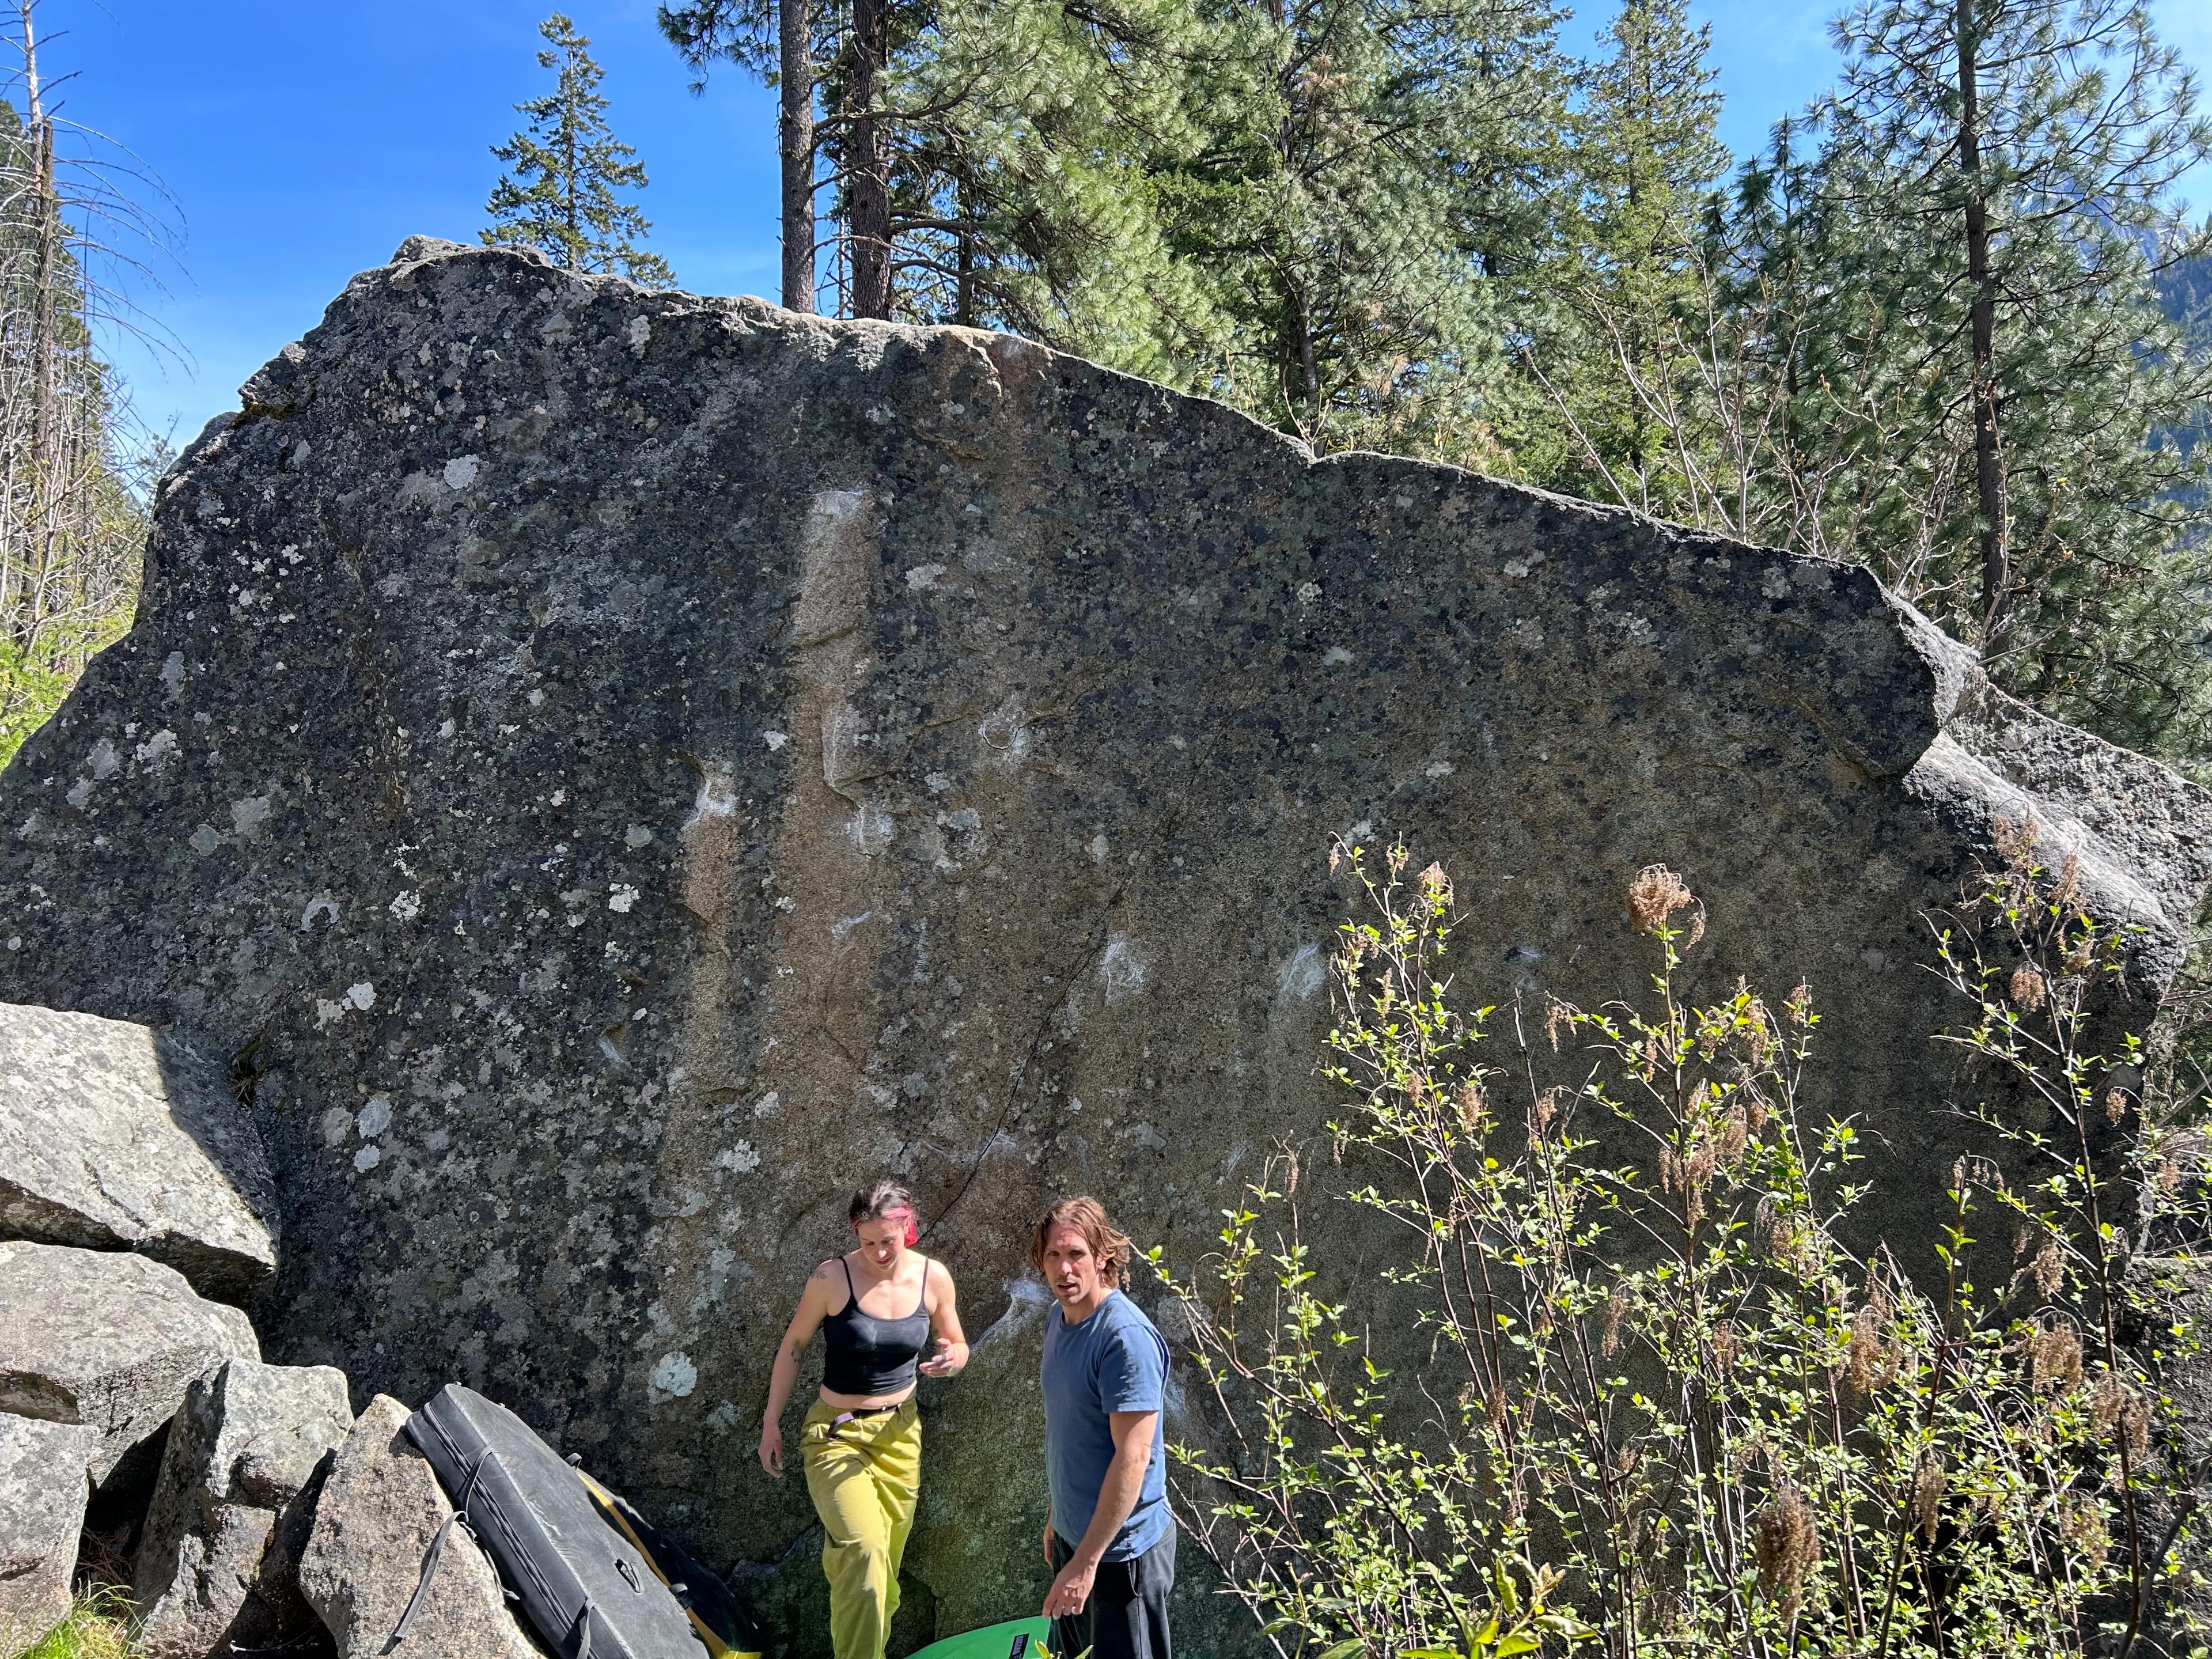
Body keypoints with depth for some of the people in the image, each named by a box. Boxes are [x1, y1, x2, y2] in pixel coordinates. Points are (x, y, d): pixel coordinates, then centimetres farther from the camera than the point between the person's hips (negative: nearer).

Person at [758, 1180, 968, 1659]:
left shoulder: (933, 1277, -7)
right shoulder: (832, 1278, -17)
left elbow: (958, 1345, 7)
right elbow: (793, 1346, -2)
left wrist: (952, 1359, -17)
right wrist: (771, 1422, 0)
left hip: (900, 1431, 4)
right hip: (837, 1434, -4)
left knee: (883, 1563, 11)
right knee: (864, 1551, -24)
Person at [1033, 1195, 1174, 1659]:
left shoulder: (1127, 1337, -24)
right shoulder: (1058, 1316, 3)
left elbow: (1133, 1456, -26)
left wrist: (1086, 1561, -25)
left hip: (1120, 1546, -9)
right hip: (1072, 1533, 9)